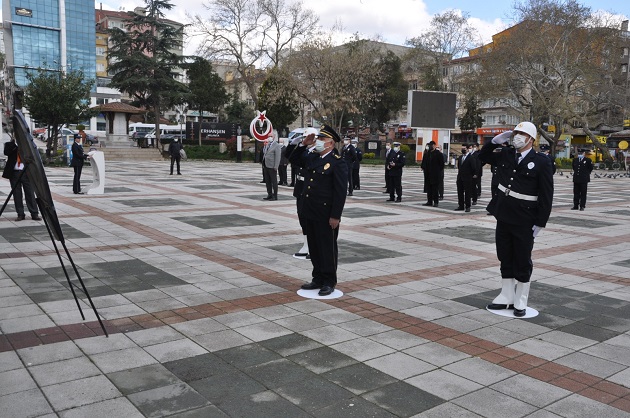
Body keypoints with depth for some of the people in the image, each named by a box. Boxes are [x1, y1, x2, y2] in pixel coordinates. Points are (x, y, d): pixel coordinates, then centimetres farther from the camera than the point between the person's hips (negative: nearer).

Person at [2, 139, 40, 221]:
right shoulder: (11, 145, 5)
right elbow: (6, 152, -13)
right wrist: (14, 142, -17)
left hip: (26, 172, -1)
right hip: (14, 172, 1)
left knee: (30, 193, 1)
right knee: (17, 195, 4)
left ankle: (34, 214, 4)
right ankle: (20, 214, 11)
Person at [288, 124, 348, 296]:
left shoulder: (338, 162, -11)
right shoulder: (311, 157, 11)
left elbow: (340, 191, -15)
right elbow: (292, 159, 25)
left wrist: (335, 216, -18)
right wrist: (304, 144, 8)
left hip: (326, 215, -7)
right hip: (310, 212, 7)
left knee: (328, 248, 4)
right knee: (314, 248, 15)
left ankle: (329, 282, 16)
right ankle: (318, 279, 27)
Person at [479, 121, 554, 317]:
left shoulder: (541, 161, -9)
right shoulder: (505, 154, 5)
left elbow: (546, 195, -9)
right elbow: (483, 156, 20)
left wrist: (540, 223, -11)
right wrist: (496, 140, 3)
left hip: (524, 222, -5)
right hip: (504, 216, 5)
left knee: (523, 262, 7)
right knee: (505, 259, 14)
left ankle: (520, 301, 19)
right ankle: (506, 296, 26)